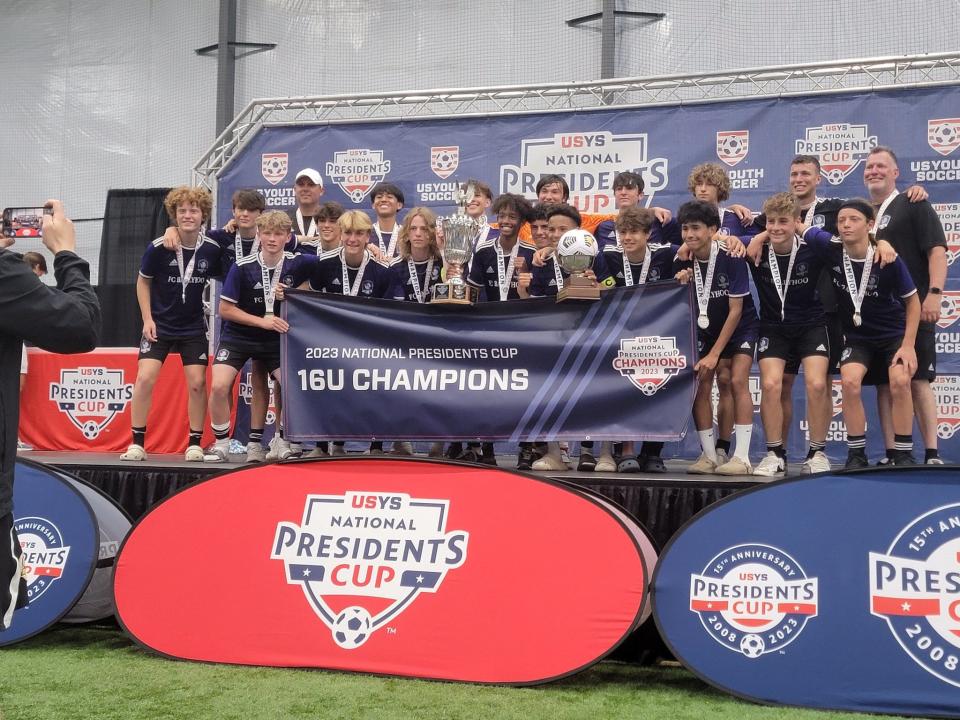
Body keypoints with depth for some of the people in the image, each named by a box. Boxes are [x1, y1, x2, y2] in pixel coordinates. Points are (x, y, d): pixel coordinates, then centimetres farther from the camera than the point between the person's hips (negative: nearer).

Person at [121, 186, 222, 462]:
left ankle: (194, 444, 9)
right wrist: (147, 319, -6)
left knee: (197, 382, -5)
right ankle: (137, 444, -2)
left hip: (193, 328, 2)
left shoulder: (211, 249, -10)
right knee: (145, 378, -13)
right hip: (159, 325, -1)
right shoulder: (158, 248, -14)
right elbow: (143, 281, 0)